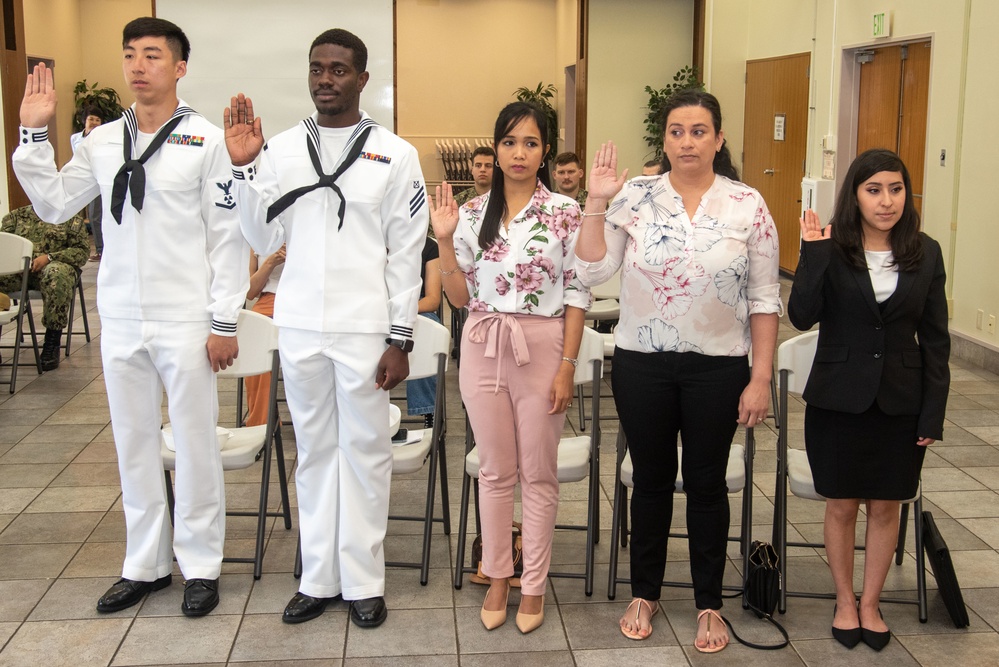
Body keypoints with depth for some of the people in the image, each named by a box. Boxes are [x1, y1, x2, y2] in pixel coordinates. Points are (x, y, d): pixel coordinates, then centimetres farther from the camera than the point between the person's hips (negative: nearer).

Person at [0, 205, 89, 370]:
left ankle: (52, 344, -30)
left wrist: (48, 257, -11)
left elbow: (82, 250, 2)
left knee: (57, 274, -39)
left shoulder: (72, 219, 14)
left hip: (53, 266, -2)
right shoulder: (16, 215, 23)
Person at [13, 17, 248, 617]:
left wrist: (225, 322, -10)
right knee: (134, 444, 13)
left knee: (194, 444, 5)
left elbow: (228, 236, -7)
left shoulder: (207, 140, -6)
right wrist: (34, 134, 2)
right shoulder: (103, 141, 9)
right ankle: (145, 565, 27)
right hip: (121, 321, 5)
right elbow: (53, 205, 12)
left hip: (186, 321, -5)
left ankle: (201, 565, 19)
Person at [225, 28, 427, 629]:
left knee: (365, 450, 5)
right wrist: (244, 167, -7)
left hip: (364, 328, -3)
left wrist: (400, 339, -7)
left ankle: (364, 580, 17)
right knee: (315, 449, 11)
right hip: (300, 325, 3)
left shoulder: (395, 154, -1)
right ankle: (319, 577, 22)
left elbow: (406, 253, -3)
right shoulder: (281, 149, 6)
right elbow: (265, 240, 5)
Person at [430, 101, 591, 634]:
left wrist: (567, 365, -9)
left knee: (538, 474, 7)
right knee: (495, 470, 12)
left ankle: (533, 584, 21)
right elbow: (460, 297, 6)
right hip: (483, 348, 3)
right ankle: (497, 576, 27)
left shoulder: (564, 212, -4)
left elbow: (577, 295, -4)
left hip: (541, 348, -2)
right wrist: (444, 239, -6)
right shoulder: (472, 214, 4)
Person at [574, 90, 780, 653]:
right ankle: (645, 593, 31)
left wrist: (761, 378, -5)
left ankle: (709, 603, 28)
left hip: (717, 367, -1)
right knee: (652, 478, 14)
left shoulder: (748, 206, -3)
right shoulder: (635, 197, -2)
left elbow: (764, 301, -2)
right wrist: (597, 202, -14)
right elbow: (593, 270, -7)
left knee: (707, 483, 11)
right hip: (642, 364, 1)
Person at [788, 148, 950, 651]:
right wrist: (814, 253, -26)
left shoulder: (926, 254, -1)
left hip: (900, 403, 2)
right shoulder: (831, 249, -7)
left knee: (885, 507, 11)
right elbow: (802, 316, -18)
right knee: (841, 505, 10)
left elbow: (935, 339, 2)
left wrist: (933, 412, -1)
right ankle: (844, 602, 29)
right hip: (838, 400, -2)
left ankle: (870, 604, 29)